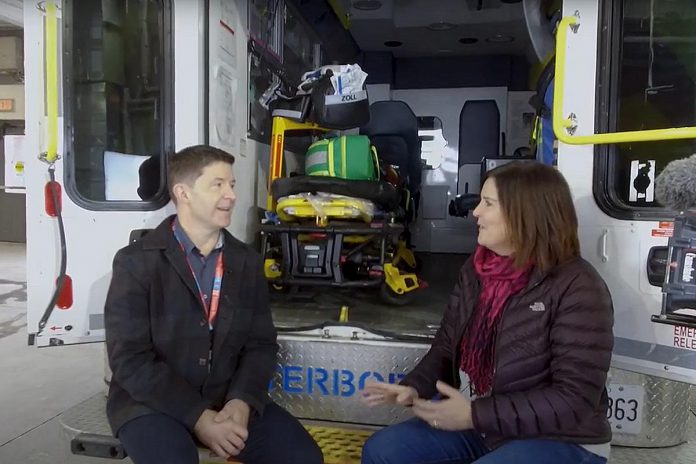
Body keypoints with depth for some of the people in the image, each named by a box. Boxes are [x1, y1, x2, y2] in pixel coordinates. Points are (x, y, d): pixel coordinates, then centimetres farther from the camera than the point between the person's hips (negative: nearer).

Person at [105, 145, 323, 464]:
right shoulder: (136, 262, -7)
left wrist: (241, 401, -14)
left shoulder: (248, 262, 6)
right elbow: (129, 359, -12)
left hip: (228, 399, 4)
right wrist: (198, 417, -19)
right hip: (152, 403, -3)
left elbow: (261, 344, 5)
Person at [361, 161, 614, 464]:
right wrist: (414, 387, -11)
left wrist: (475, 415, -24)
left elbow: (574, 399, -22)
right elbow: (447, 347, 8)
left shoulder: (577, 289, -19)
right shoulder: (475, 270, 2)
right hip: (478, 424, 6)